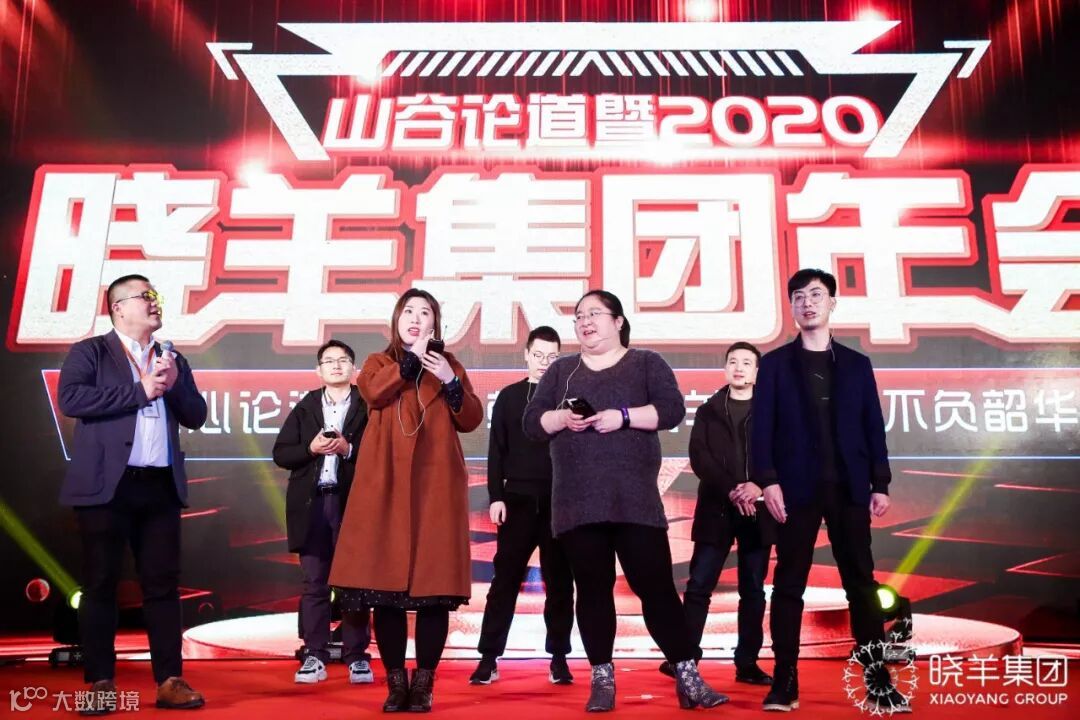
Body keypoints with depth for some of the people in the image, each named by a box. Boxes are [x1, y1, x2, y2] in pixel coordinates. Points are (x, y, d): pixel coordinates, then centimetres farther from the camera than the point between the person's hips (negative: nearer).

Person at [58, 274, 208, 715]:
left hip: (161, 486, 4)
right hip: (107, 485, -4)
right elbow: (70, 398, -14)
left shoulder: (172, 359, 18)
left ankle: (170, 681, 8)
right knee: (101, 584, 2)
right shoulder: (89, 352, 4)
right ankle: (100, 684, 10)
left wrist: (175, 383, -5)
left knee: (163, 584, 4)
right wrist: (140, 390, -12)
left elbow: (196, 416, 13)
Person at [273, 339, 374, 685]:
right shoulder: (305, 407, 12)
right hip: (311, 503, 3)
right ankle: (314, 656, 11)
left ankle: (357, 656, 9)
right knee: (314, 583, 5)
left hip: (353, 504, -2)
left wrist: (349, 449, -17)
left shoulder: (368, 406, 3)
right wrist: (310, 449, -9)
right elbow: (280, 453, 7)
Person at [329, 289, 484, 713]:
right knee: (384, 582, -3)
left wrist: (451, 382, -8)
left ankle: (424, 684, 6)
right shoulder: (378, 363, 17)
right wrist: (411, 357, -8)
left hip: (436, 484, 0)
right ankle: (396, 682, 8)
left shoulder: (448, 365, 17)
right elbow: (373, 392, -8)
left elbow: (472, 420, 5)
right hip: (386, 484, 0)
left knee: (434, 582, -3)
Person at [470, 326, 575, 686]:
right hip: (518, 499, 0)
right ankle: (489, 657, 5)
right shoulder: (509, 396, 8)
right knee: (505, 579, 1)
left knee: (559, 582, 4)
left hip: (560, 502, 0)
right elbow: (496, 451, 5)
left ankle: (559, 658, 12)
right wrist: (496, 496, -4)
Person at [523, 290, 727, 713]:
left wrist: (623, 416, -15)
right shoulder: (561, 370, 17)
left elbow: (672, 409, -3)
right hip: (578, 500, 2)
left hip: (634, 498, -2)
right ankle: (602, 679, 12)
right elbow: (532, 423, 10)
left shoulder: (647, 363, 10)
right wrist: (561, 417, -11)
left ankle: (687, 677, 4)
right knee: (592, 587, 3)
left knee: (655, 584, -4)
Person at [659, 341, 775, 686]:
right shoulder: (708, 411, 9)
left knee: (753, 590, 5)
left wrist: (758, 487, -19)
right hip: (716, 508, 0)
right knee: (699, 585, -4)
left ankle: (747, 663, 12)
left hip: (758, 511, 0)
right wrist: (731, 490, -15)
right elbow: (699, 458, -2)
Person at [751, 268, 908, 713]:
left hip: (848, 488, 2)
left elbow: (873, 427, 10)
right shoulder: (775, 364, 7)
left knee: (861, 582, 4)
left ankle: (878, 680, 9)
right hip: (797, 488, -1)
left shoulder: (856, 364, 13)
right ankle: (785, 679, 7)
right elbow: (762, 429, -1)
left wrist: (880, 484, 2)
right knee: (789, 583, 1)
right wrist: (767, 480, -12)